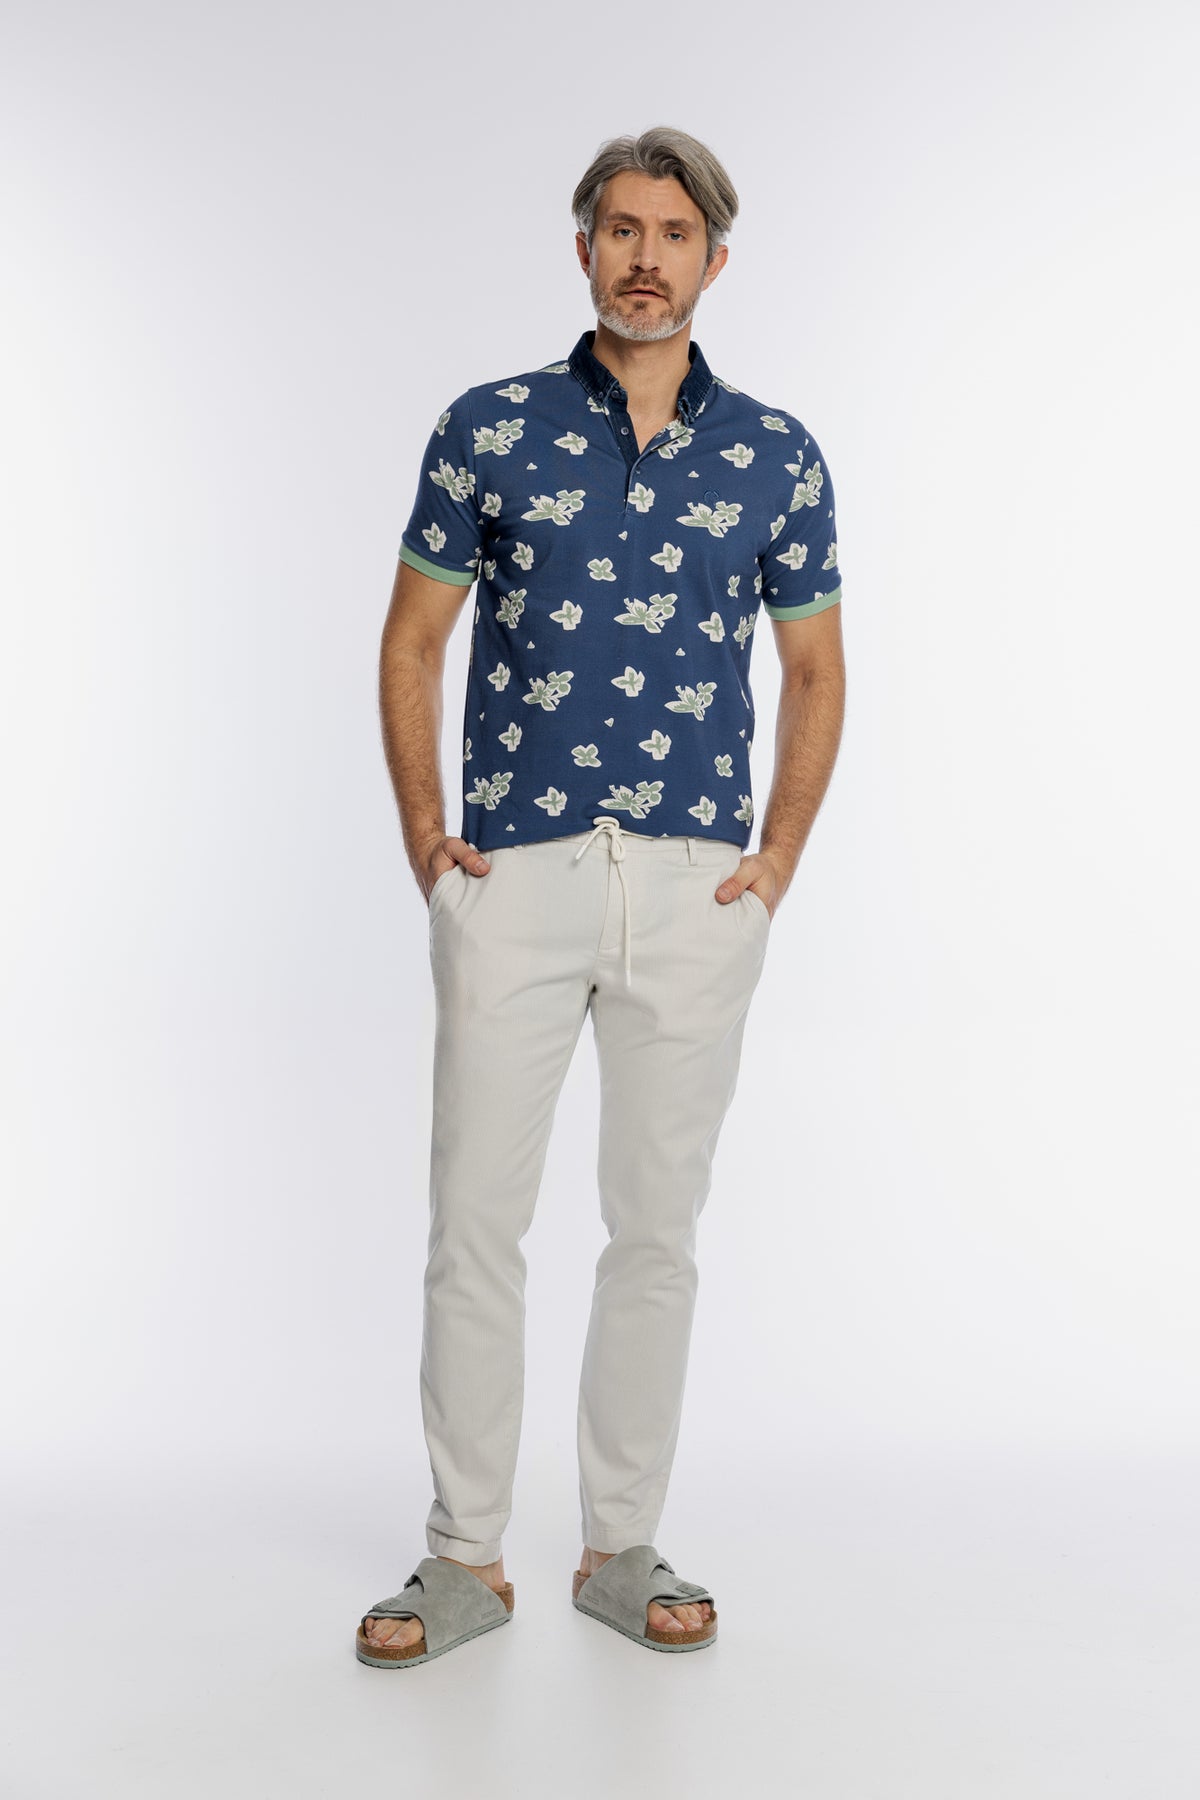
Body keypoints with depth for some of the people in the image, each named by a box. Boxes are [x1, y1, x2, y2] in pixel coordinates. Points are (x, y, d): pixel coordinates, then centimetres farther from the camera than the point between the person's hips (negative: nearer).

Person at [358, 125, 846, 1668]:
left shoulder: (776, 456, 5)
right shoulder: (489, 428, 3)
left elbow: (814, 669, 12)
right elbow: (412, 640, 8)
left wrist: (780, 858, 2)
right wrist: (423, 832, -1)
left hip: (697, 888, 1)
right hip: (513, 877, -1)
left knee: (657, 1228, 8)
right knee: (475, 1220, 1)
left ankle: (622, 1549, 23)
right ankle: (465, 1558, 16)